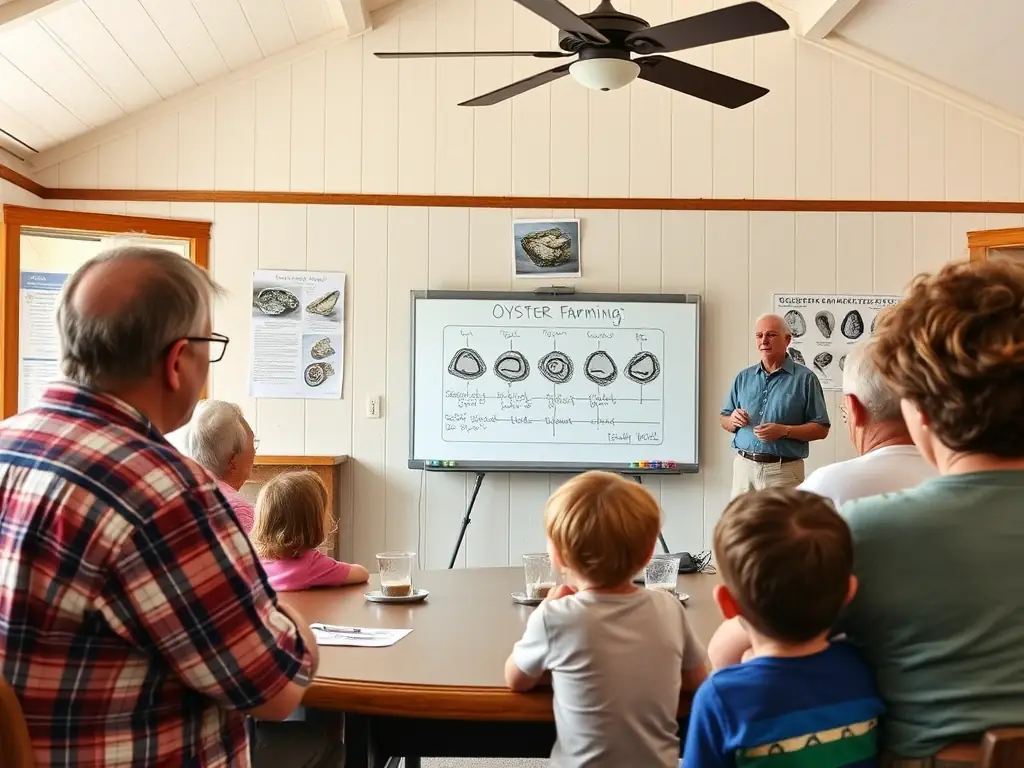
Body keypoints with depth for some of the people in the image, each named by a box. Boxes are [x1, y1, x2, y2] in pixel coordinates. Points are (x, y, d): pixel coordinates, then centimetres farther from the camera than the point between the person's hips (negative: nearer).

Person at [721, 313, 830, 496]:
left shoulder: (805, 378, -2)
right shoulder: (744, 377, 11)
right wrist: (733, 420, -7)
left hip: (784, 470, -4)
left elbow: (821, 429, -4)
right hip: (744, 466, 4)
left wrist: (784, 431, -17)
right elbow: (724, 421, 16)